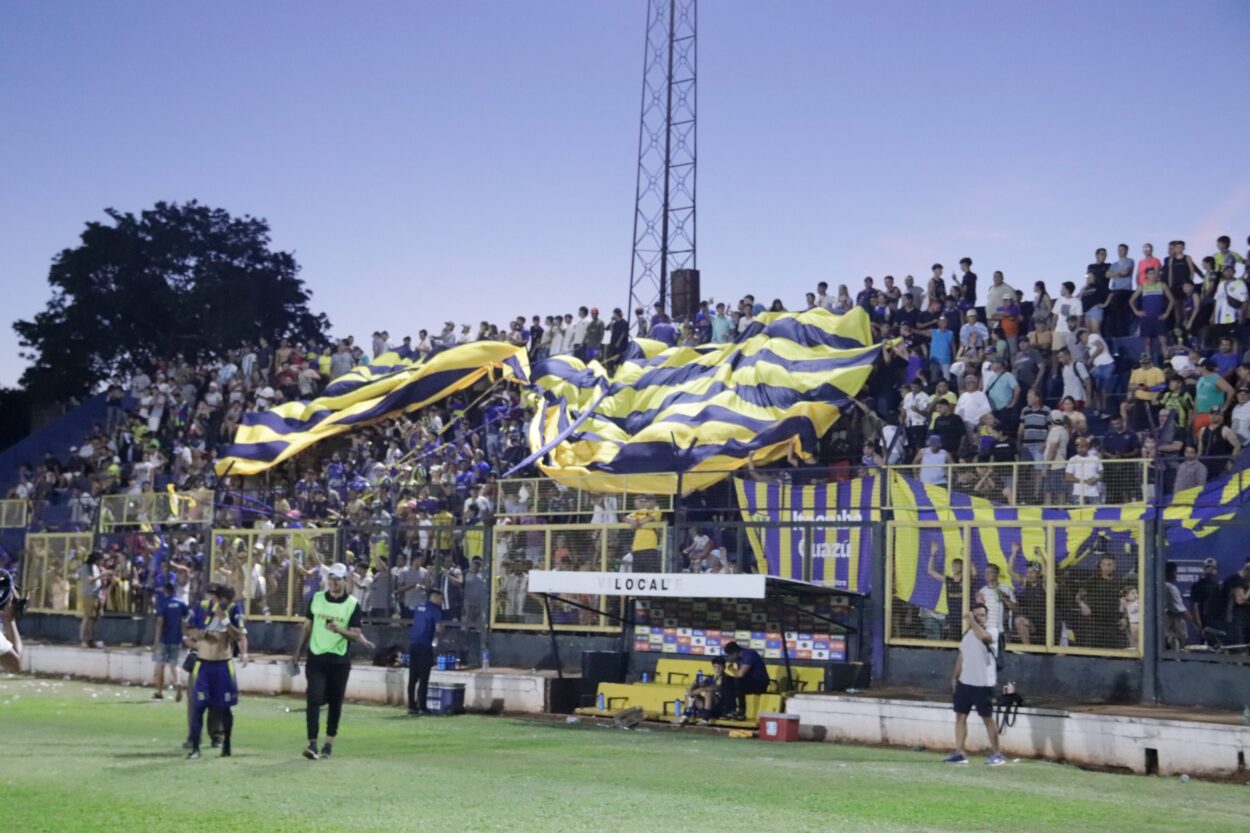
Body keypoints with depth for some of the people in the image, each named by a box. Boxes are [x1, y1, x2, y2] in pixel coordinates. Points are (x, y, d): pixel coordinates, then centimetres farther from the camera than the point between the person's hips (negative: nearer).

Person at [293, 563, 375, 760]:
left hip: (339, 660, -1)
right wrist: (298, 652, 12)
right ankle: (312, 744, -15)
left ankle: (329, 743, 20)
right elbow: (307, 626, 13)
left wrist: (339, 630, -26)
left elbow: (355, 634, -7)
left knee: (335, 703, 7)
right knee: (314, 699, -11)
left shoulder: (353, 604, -2)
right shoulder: (316, 598, 5)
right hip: (316, 657, 1)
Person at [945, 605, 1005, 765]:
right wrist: (954, 677, 15)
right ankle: (959, 753, 10)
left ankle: (996, 754, 8)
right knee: (960, 716, 5)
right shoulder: (967, 634, 12)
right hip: (964, 682, 7)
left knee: (988, 718, -1)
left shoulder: (991, 633, -10)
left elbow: (982, 636, -35)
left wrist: (971, 620, -27)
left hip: (983, 685, -7)